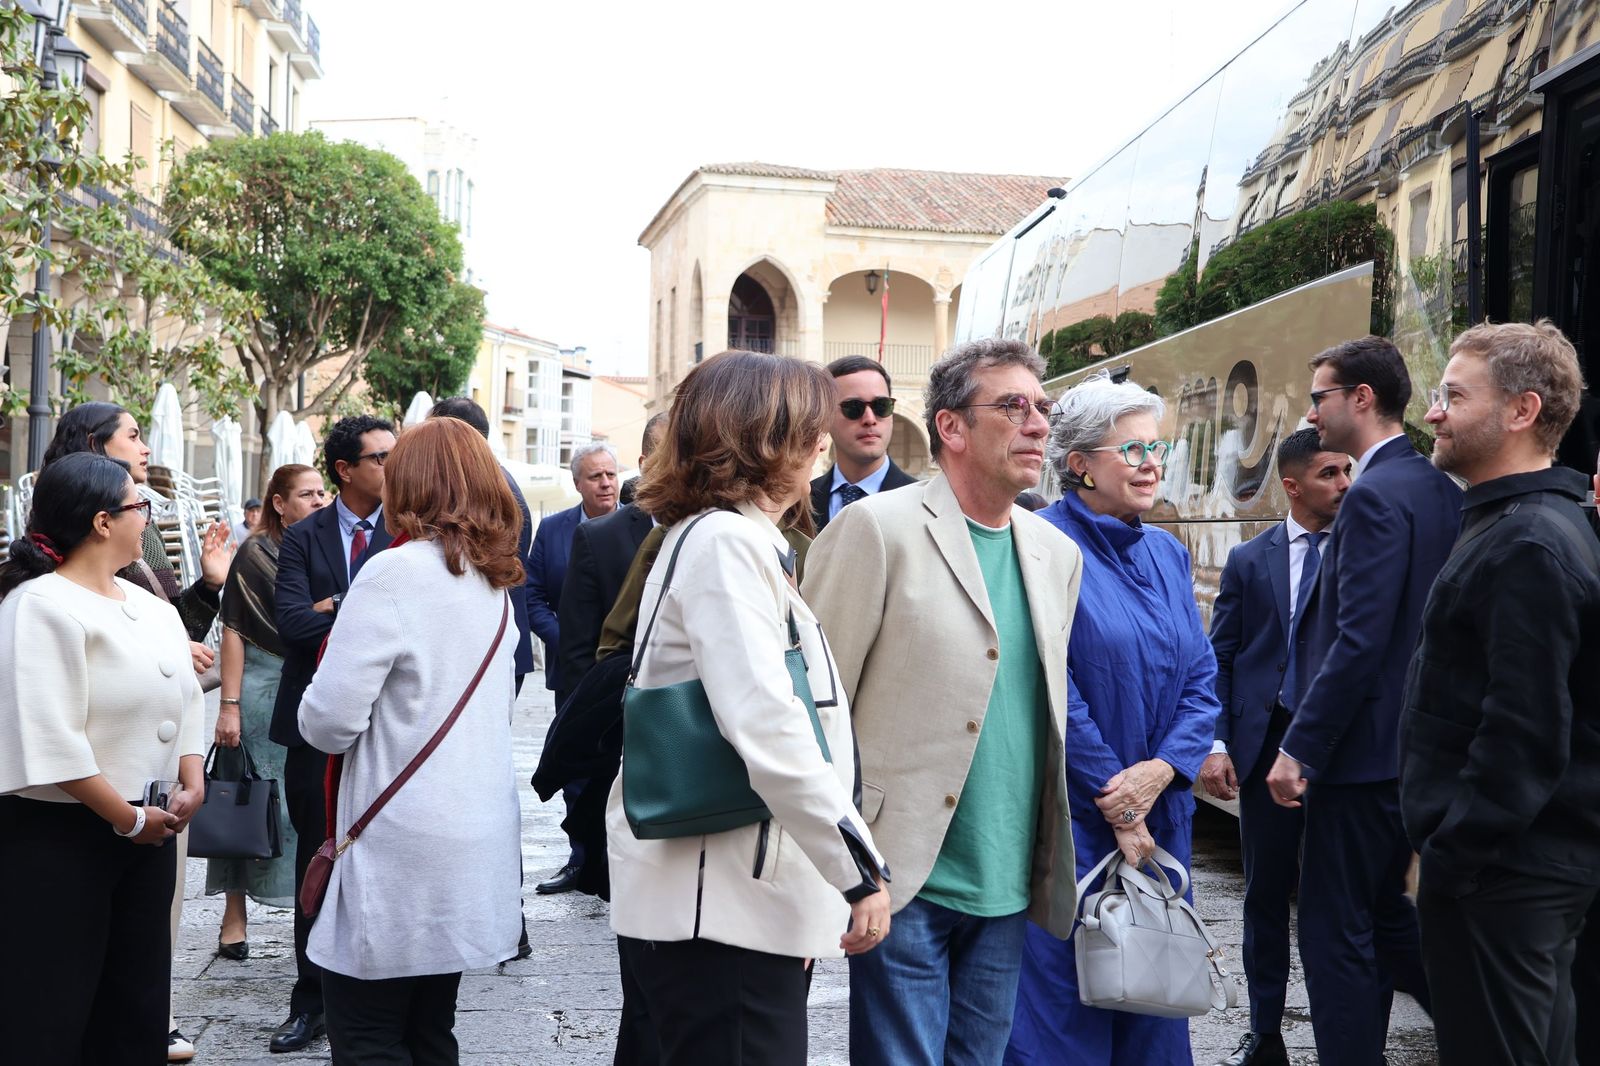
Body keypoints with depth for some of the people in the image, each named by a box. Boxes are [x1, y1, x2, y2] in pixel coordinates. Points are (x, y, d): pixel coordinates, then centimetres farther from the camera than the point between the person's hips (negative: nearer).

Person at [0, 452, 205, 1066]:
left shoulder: (152, 609, 12)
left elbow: (184, 703, 15)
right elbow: (51, 740, -20)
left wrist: (193, 783, -2)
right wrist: (128, 819, -16)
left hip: (147, 827, 8)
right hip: (59, 837, -8)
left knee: (138, 1002, 14)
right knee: (50, 1014, 2)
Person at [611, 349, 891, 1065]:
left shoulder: (708, 536, 18)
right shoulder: (727, 543, -14)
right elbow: (767, 729, -24)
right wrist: (860, 871, -20)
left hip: (738, 896, 10)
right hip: (723, 906, -10)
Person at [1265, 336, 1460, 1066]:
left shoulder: (1376, 495, -19)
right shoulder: (1439, 489, 10)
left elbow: (1359, 642, -24)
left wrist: (1299, 749, -19)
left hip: (1361, 749, -10)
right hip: (1412, 745, 10)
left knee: (1337, 932, 1)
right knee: (1382, 912, 22)